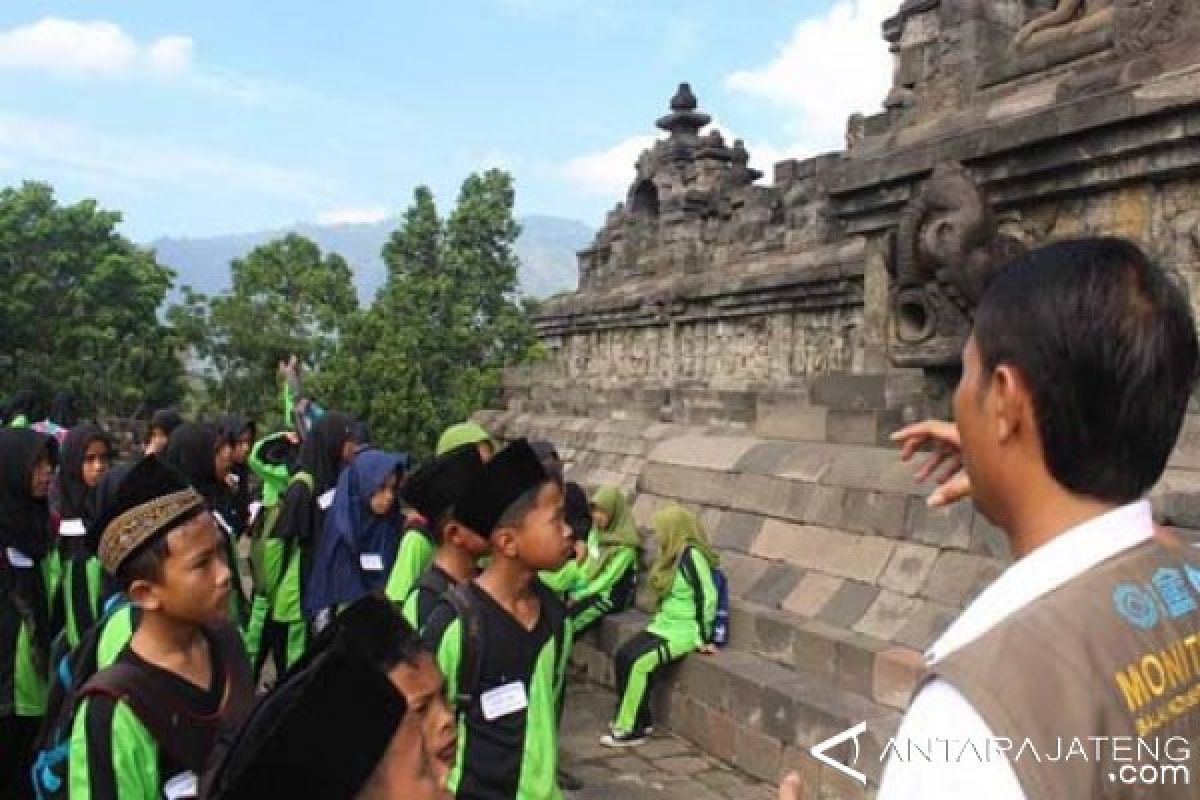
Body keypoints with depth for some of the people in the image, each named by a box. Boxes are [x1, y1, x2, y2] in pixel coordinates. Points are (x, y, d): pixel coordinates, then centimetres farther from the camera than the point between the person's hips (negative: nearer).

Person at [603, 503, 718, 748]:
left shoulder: (691, 555, -18)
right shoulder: (673, 554, 9)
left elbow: (707, 597, -22)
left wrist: (702, 638, -19)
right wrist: (660, 619, 13)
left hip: (684, 631, -9)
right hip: (664, 625, 9)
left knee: (637, 662, -22)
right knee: (622, 656, -7)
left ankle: (631, 729, -9)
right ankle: (640, 719, 3)